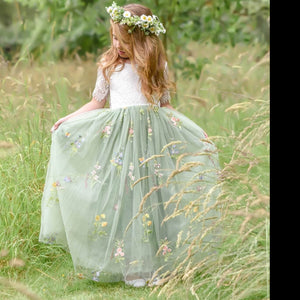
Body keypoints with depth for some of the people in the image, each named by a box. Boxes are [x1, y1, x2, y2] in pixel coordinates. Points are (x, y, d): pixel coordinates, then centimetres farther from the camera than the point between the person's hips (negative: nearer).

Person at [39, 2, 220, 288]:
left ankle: (150, 265, 6)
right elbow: (96, 103, 14)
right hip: (115, 135, 0)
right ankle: (121, 263, 2)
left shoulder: (157, 67, 6)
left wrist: (194, 130, 5)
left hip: (151, 135, 0)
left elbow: (165, 106, 13)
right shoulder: (109, 66, 6)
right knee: (116, 197, -6)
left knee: (147, 197, -1)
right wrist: (68, 119, 5)